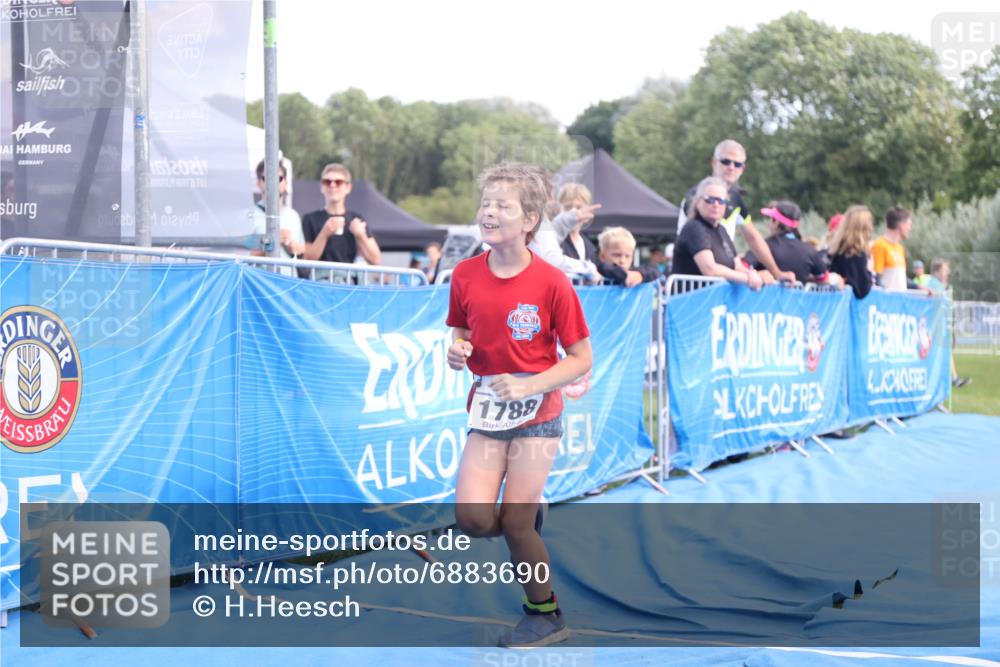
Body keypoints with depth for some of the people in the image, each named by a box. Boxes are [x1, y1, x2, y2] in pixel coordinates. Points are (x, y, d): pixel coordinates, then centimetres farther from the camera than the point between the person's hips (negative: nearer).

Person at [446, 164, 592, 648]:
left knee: (514, 523, -5)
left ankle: (545, 615, 19)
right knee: (472, 518, -12)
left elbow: (581, 358, -8)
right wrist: (456, 350, -10)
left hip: (536, 411, -3)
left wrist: (527, 386, -20)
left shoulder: (551, 282, -14)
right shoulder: (465, 275, -3)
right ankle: (528, 519, 23)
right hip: (486, 408, 4)